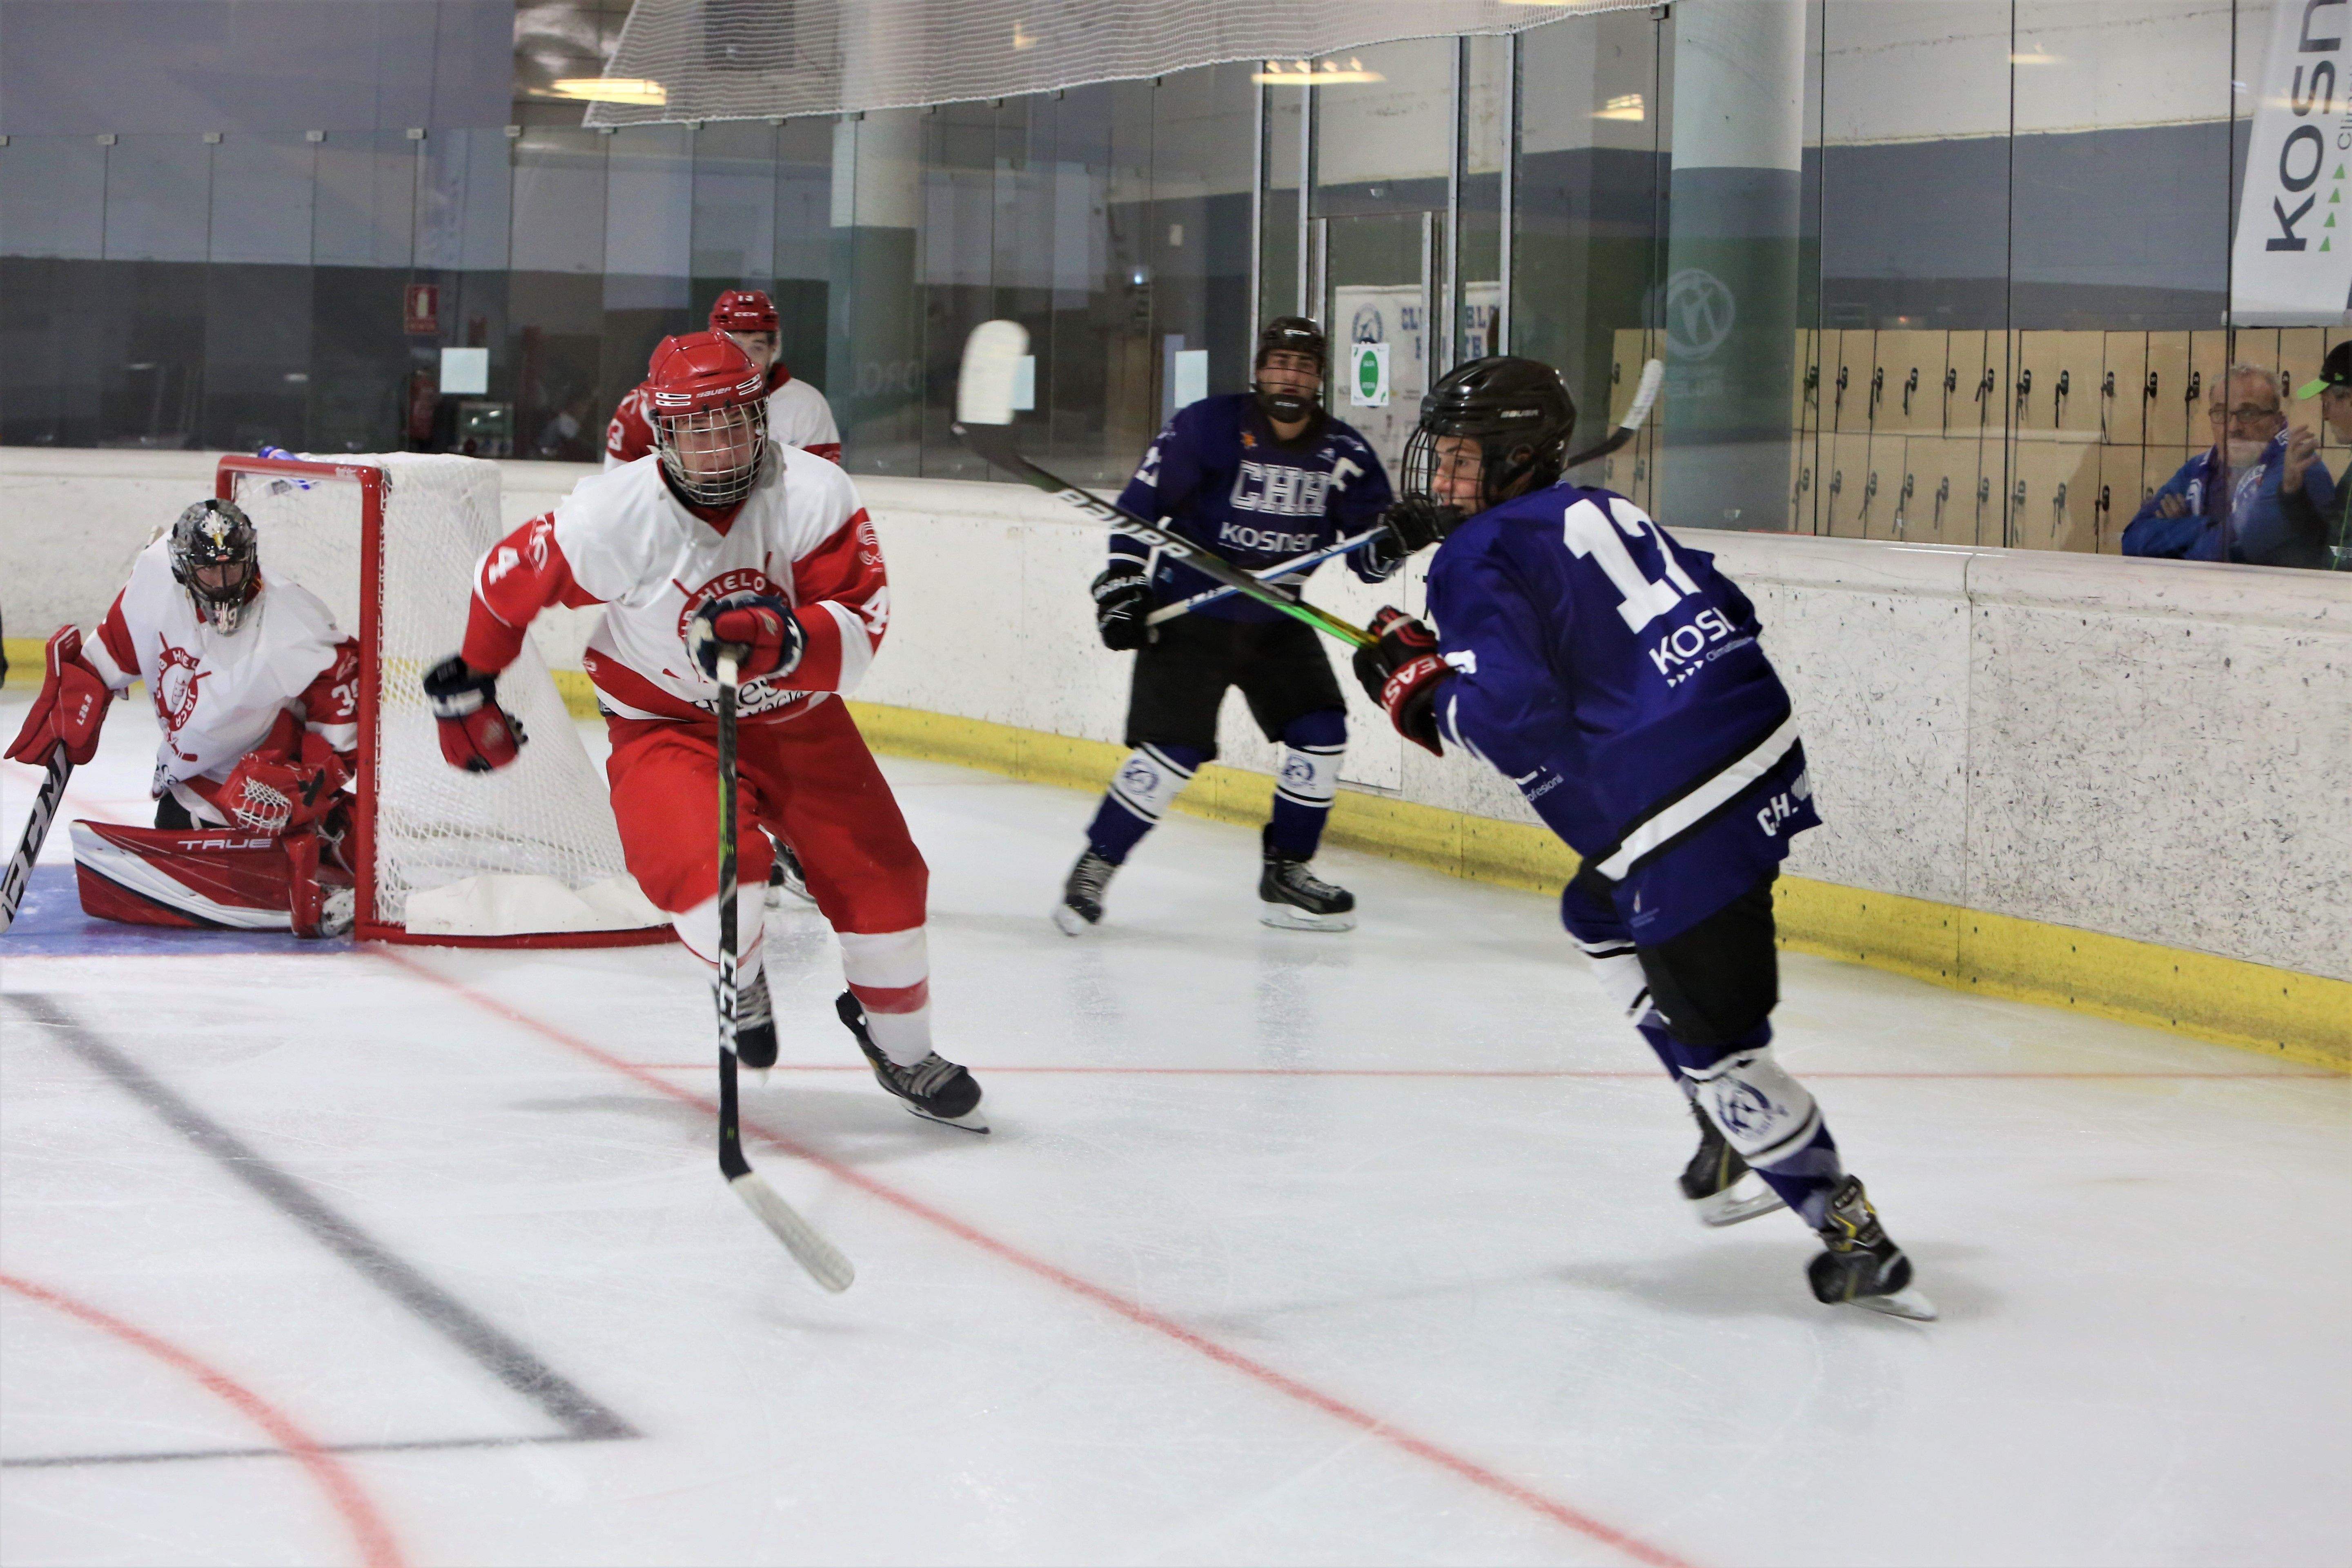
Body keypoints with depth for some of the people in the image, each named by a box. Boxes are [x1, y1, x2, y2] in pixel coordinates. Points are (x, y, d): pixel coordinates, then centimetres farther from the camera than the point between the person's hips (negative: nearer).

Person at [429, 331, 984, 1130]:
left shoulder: (815, 495, -18)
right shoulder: (615, 516, -20)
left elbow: (860, 628, -22)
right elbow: (508, 579, -4)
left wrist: (785, 639, -43)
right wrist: (468, 689, 8)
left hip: (794, 714, 3)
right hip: (664, 725, -3)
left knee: (880, 876, -2)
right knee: (715, 880, -26)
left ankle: (903, 1052, 26)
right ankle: (741, 980, 13)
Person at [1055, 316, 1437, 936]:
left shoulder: (1343, 454, -1)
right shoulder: (1207, 427, -13)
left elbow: (1368, 558, -1)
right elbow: (1139, 504, -7)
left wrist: (1397, 536, -22)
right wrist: (1121, 582, -12)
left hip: (1275, 623, 5)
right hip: (1189, 613, -5)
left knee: (1321, 733, -4)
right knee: (1173, 751, -15)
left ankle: (1286, 874, 11)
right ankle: (1094, 867, 0)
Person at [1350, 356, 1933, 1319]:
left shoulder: (1476, 563, -6)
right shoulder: (1597, 511, 18)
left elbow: (1512, 710, -19)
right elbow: (1725, 607, 22)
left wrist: (1419, 689, -2)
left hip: (1687, 823, -9)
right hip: (1762, 755, 9)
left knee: (1712, 1038, -1)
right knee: (1601, 919, 29)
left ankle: (1855, 1237, 1)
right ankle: (1736, 1128, 30)